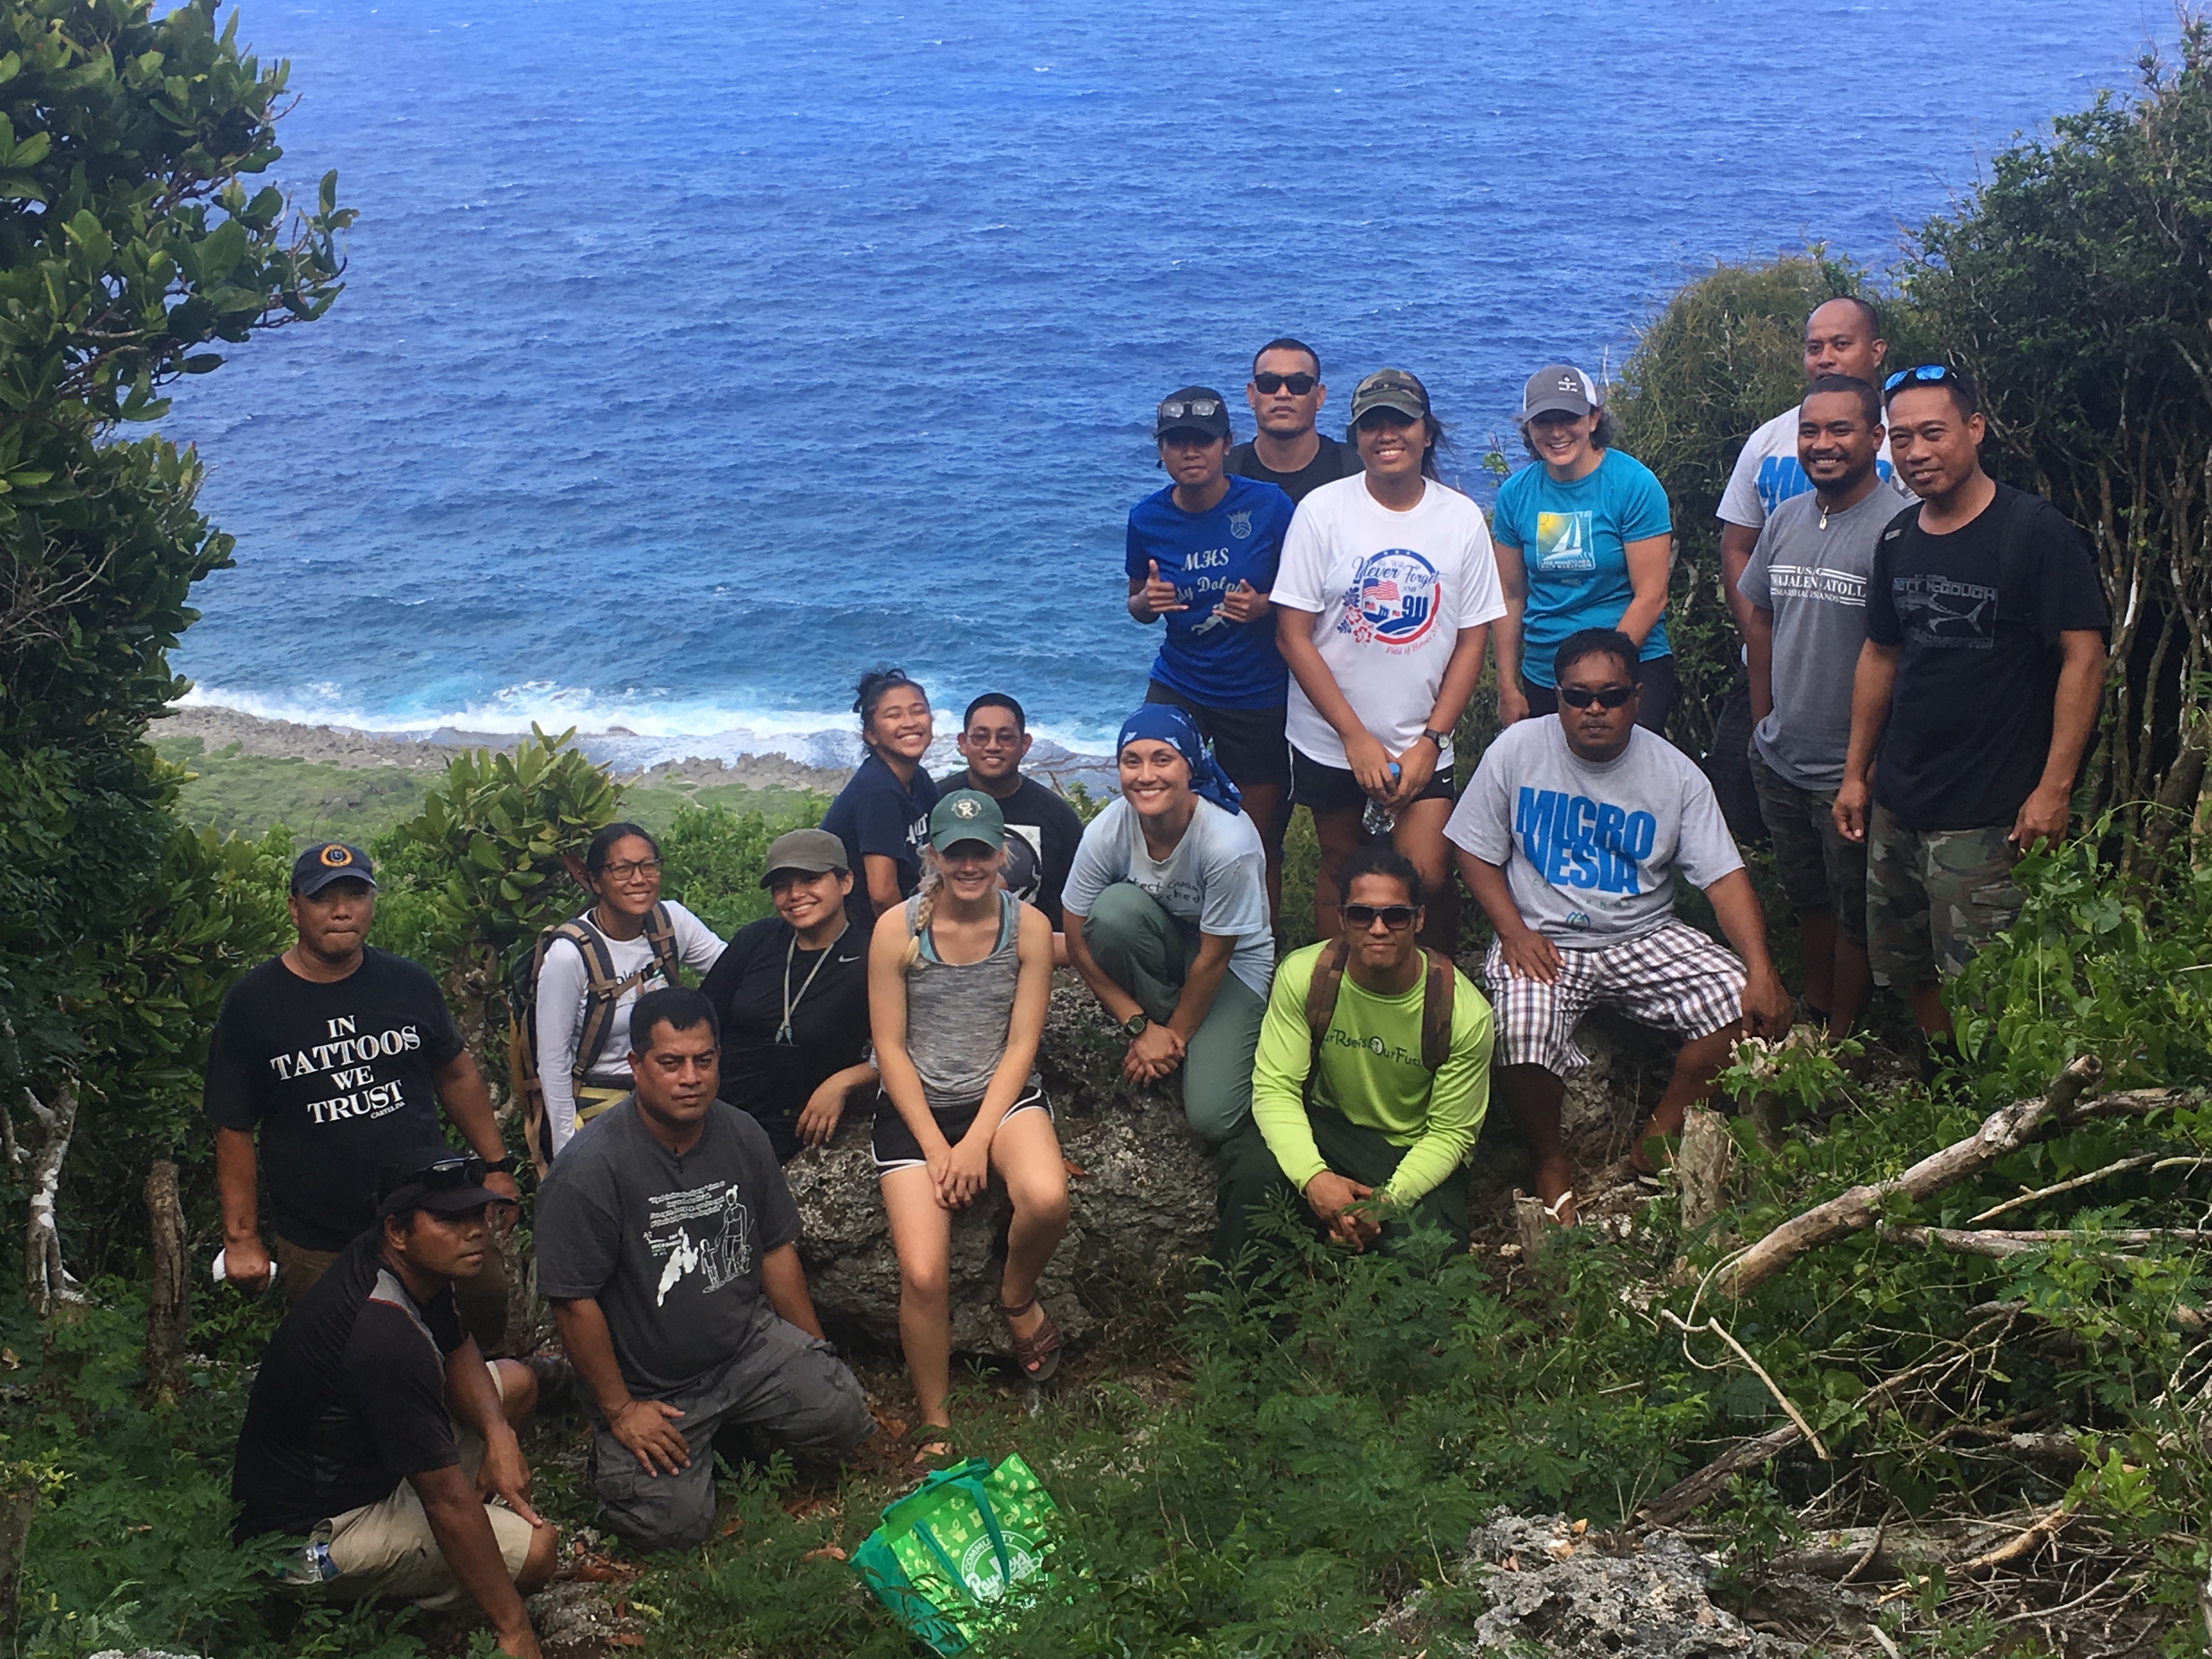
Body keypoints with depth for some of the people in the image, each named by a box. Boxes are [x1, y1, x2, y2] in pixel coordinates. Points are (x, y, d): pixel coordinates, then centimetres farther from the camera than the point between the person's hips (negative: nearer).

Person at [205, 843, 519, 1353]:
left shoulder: (408, 983, 4)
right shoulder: (252, 1003, -3)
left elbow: (456, 1073, 16)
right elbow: (234, 1130, -1)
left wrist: (495, 1165, 12)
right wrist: (241, 1238, -3)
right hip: (319, 1248, -2)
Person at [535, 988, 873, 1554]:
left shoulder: (743, 1136, -2)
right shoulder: (589, 1170, -22)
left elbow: (777, 1249, 9)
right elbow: (575, 1302, -17)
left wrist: (815, 1357, 11)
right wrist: (620, 1411, -13)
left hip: (749, 1343, 5)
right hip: (647, 1387, -5)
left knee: (844, 1415, -13)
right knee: (675, 1523, -18)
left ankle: (734, 1422, 16)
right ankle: (613, 1450, 15)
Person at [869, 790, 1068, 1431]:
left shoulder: (1028, 926, -3)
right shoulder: (897, 929, -6)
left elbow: (1022, 1044, -4)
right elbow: (890, 1048, -3)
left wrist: (978, 1142, -13)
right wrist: (934, 1146, -11)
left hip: (1002, 1096, 1)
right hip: (917, 1106, -1)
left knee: (1046, 1198, -33)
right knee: (923, 1276, -17)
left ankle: (1017, 1296, 2)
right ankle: (935, 1423, 5)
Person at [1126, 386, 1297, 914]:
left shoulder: (1269, 505, -8)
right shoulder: (1148, 518, -1)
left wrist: (1262, 606, -19)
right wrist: (1147, 602, -11)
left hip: (1259, 694, -1)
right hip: (1179, 688, 2)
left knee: (1261, 842, 6)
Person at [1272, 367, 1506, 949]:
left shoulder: (1462, 519, -1)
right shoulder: (1323, 509, -6)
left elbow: (1472, 640, 3)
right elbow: (1293, 635, -7)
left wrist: (1430, 741, -7)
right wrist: (1357, 737, -11)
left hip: (1421, 742, 0)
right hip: (1331, 739, 0)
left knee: (1428, 876, -8)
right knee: (1341, 868, 10)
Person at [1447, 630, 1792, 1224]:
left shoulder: (1675, 773, -2)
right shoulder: (1518, 749, -3)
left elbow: (1726, 879, -7)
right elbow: (1476, 852, 2)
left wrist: (1760, 971, -22)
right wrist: (1515, 932, -14)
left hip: (1643, 938, 2)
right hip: (1543, 941, -2)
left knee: (1748, 1009, -21)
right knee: (1518, 1034, -33)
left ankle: (1658, 1138, 1)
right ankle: (1550, 1161, -3)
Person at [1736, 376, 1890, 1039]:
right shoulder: (1785, 520, 5)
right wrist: (1763, 721, 13)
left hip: (1853, 768, -6)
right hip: (1778, 759, 6)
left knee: (1855, 915, 9)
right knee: (1807, 897, 22)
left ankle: (1841, 1042, 23)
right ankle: (1810, 1016, 39)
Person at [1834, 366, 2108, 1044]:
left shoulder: (2036, 531, -11)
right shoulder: (1898, 540, 9)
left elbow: (2083, 658, -13)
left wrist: (2055, 788, -17)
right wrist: (1856, 772, 16)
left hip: (1987, 814, -6)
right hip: (1896, 804, 7)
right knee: (1912, 971, 15)